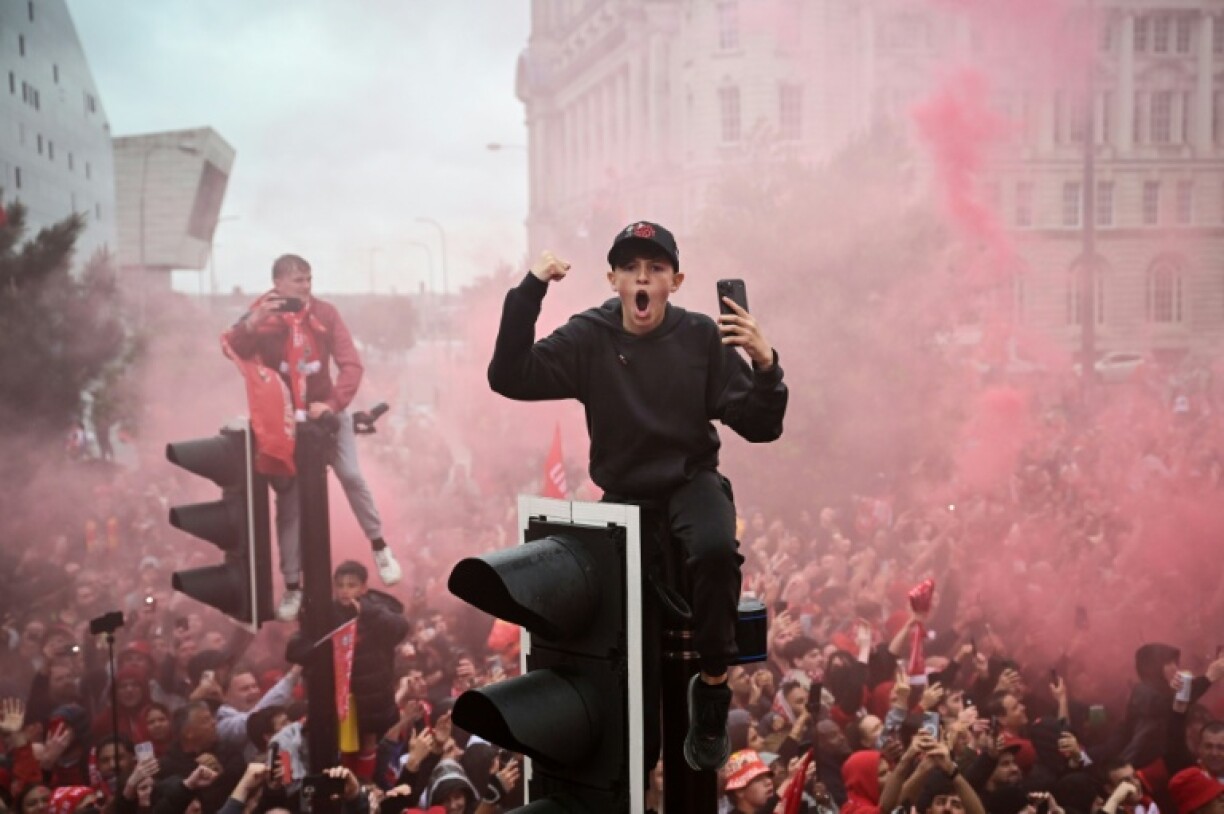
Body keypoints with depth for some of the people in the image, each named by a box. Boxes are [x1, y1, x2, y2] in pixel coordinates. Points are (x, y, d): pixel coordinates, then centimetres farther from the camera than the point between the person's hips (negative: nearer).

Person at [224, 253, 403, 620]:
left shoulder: (325, 313, -7)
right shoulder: (262, 315, -9)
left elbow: (351, 363, -10)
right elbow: (232, 352, -23)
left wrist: (334, 403, -23)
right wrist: (251, 322, -40)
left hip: (326, 410, 1)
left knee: (352, 476, -8)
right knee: (288, 498, 2)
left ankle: (380, 548, 16)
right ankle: (292, 587, 8)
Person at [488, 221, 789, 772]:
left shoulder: (702, 337, -5)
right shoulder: (588, 338, -4)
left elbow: (760, 428, -7)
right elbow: (509, 378, -16)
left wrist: (765, 364, -26)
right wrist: (530, 290, -22)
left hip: (692, 483, -1)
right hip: (624, 493, 1)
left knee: (717, 548, -35)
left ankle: (713, 685, -14)